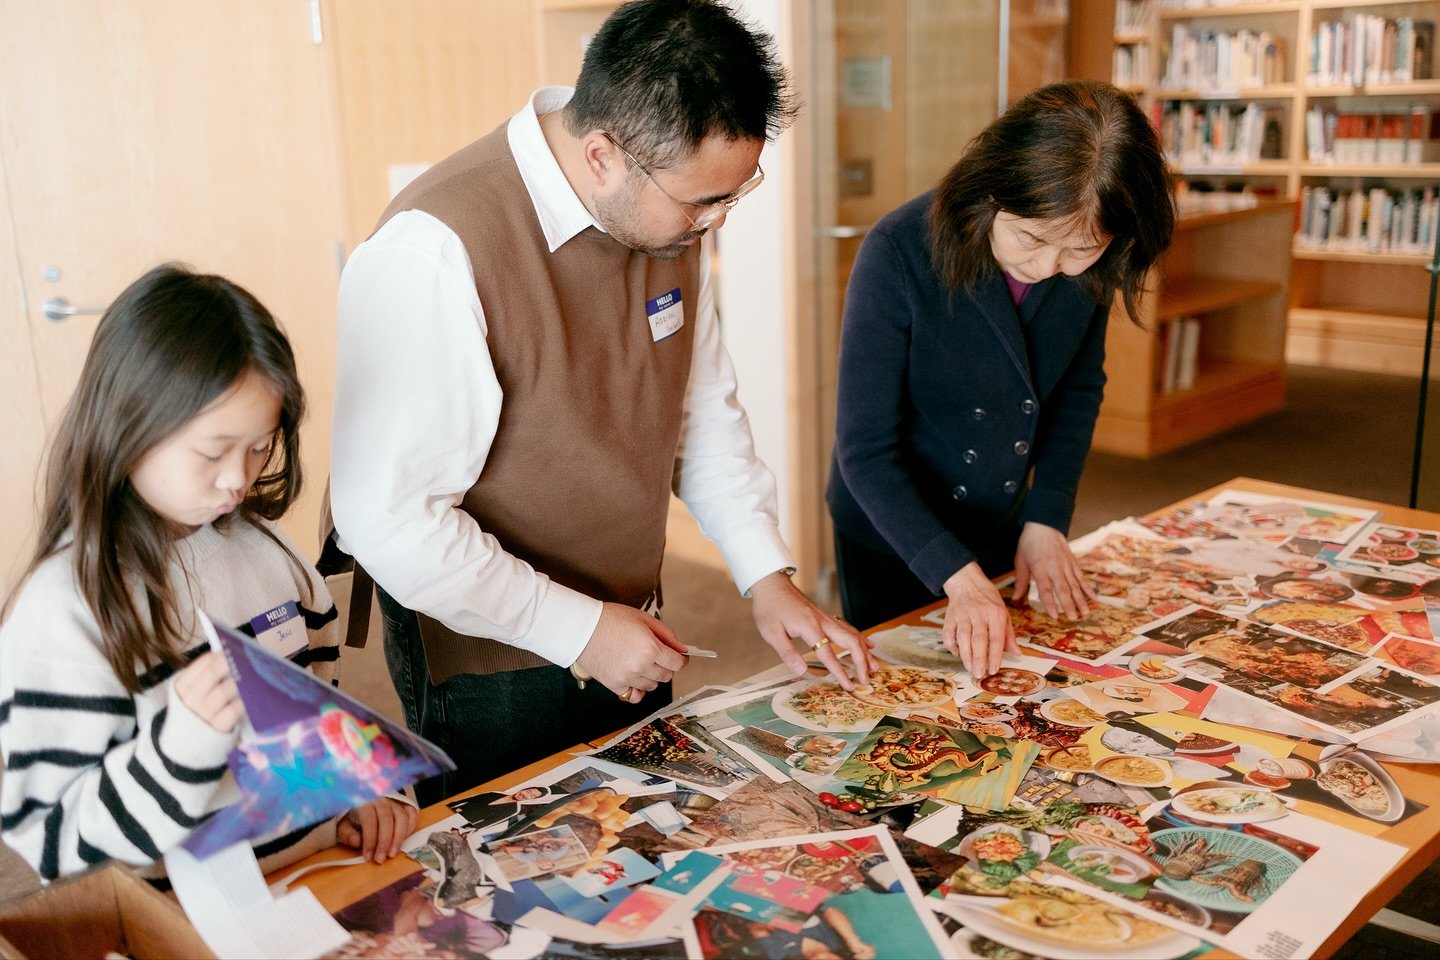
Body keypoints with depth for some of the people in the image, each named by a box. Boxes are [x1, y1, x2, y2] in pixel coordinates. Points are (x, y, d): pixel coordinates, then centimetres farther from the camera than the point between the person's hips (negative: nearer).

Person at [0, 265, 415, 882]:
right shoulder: (64, 608, -12)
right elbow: (54, 843, -10)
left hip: (321, 878, 5)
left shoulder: (264, 546, 9)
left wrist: (356, 796, 5)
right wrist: (183, 739, -24)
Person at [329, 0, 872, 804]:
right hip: (492, 670, -6)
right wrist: (574, 629, -21)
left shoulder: (672, 212, -6)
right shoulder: (436, 254, -29)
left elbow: (705, 407, 6)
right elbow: (388, 516, -26)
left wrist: (768, 574, -3)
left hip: (626, 641, 7)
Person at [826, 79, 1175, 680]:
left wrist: (1045, 520, -7)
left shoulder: (1091, 266, -16)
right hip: (891, 544, -4)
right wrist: (958, 577, -34)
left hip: (1001, 539, 4)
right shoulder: (898, 254, -29)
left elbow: (1080, 389, 3)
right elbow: (865, 451, -27)